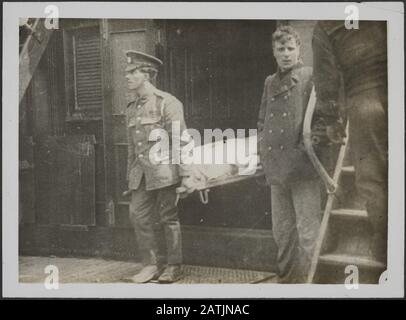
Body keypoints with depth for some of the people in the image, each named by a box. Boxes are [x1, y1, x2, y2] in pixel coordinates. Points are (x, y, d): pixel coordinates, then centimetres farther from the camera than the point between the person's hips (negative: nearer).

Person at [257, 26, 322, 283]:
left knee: (307, 230, -3)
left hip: (302, 167, -6)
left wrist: (306, 150, -13)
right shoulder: (270, 82, 15)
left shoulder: (311, 77, -3)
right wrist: (264, 149, 11)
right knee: (282, 230, 15)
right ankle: (286, 279, 28)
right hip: (277, 166, 6)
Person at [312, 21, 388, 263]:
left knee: (371, 179, 6)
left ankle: (384, 245, 9)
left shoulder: (325, 27, 7)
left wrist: (331, 119, 11)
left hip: (363, 103, -2)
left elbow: (326, 78, 5)